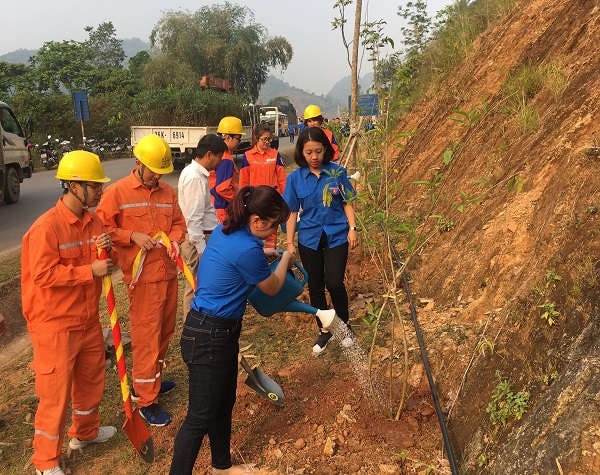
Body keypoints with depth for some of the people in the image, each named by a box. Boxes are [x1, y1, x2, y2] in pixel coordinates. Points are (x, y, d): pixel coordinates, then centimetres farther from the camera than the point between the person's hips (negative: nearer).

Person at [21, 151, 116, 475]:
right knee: (55, 391, 3)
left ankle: (85, 431, 46)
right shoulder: (46, 227, -20)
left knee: (91, 378, 22)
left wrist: (107, 251, -9)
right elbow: (43, 275, -24)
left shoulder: (94, 221, 3)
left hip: (88, 319, 8)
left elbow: (104, 265, 14)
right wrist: (90, 271, -25)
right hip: (55, 325, -8)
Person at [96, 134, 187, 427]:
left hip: (169, 272, 6)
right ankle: (146, 400, 9)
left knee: (165, 331, 16)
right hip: (143, 276, -6)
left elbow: (178, 223, 16)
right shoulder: (117, 192, -7)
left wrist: (175, 239, -5)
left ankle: (150, 380, 36)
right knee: (146, 336, -2)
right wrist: (133, 236, -17)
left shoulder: (167, 192, 7)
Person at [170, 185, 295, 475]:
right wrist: (286, 259, 11)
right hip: (209, 338, -10)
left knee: (224, 403, 23)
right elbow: (271, 288, -6)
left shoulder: (225, 232, 2)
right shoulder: (247, 250, -25)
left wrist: (266, 254, 18)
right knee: (201, 416, 2)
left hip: (220, 331, 10)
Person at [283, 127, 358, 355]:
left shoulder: (337, 172, -6)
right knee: (315, 286, 11)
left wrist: (352, 228, -5)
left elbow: (347, 203, 3)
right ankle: (324, 331, 31)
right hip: (309, 239, 2)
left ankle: (345, 326, 16)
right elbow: (292, 212, 0)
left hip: (336, 236, -2)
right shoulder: (295, 178, -4)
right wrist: (289, 243, -1)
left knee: (334, 283, -11)